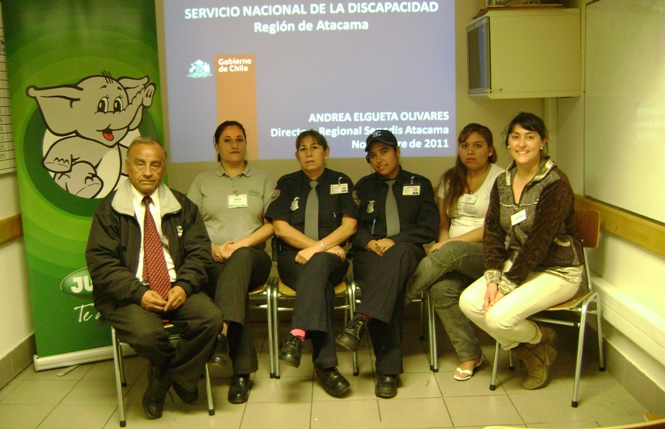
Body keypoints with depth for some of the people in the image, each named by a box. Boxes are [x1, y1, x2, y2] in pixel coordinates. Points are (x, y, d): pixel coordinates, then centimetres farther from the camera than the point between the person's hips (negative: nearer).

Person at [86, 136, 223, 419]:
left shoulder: (182, 206, 14)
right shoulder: (108, 210, 5)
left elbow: (198, 251, 7)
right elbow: (100, 262, -4)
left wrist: (183, 286, -13)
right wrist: (139, 293, -18)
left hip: (177, 289, 3)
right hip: (129, 295, -2)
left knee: (211, 318, -26)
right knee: (146, 334, -33)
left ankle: (164, 379, -3)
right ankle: (180, 377, 2)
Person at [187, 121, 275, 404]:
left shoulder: (262, 179, 19)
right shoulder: (202, 182, 20)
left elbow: (273, 223, 7)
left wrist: (241, 244, -8)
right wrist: (213, 248, -9)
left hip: (252, 257, 0)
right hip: (212, 261, 0)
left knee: (241, 257, -38)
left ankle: (223, 334, -49)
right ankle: (242, 370, -35)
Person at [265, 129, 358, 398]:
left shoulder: (341, 182, 16)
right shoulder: (287, 184, 16)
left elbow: (349, 225, 3)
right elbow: (280, 226, 3)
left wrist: (318, 248, -13)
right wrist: (319, 246, -8)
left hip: (332, 258, 0)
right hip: (293, 258, 0)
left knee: (318, 263, -38)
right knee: (321, 283, -35)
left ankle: (297, 336, -50)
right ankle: (325, 365, -40)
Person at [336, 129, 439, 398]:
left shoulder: (419, 184, 16)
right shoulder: (364, 186, 21)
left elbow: (429, 229, 4)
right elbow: (353, 227, 12)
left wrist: (394, 241, -10)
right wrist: (370, 243, -10)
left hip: (407, 252, 0)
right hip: (370, 254, 1)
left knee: (399, 251, -40)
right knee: (392, 287, -35)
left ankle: (361, 321, -51)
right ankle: (388, 370, -39)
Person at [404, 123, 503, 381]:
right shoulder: (450, 180, 16)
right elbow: (442, 222, 15)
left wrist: (450, 244, -14)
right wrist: (442, 245, -7)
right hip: (454, 258, 4)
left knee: (451, 252, -36)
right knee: (441, 287, -30)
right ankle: (469, 355, -15)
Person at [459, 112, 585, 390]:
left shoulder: (555, 184, -18)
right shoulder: (502, 183, 4)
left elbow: (539, 242, -21)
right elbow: (493, 232, 1)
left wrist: (506, 286, -20)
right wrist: (492, 280, -12)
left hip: (557, 271, -7)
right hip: (517, 265, 7)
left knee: (499, 316, -25)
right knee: (469, 302, -15)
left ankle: (541, 339, 11)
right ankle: (528, 353, 5)